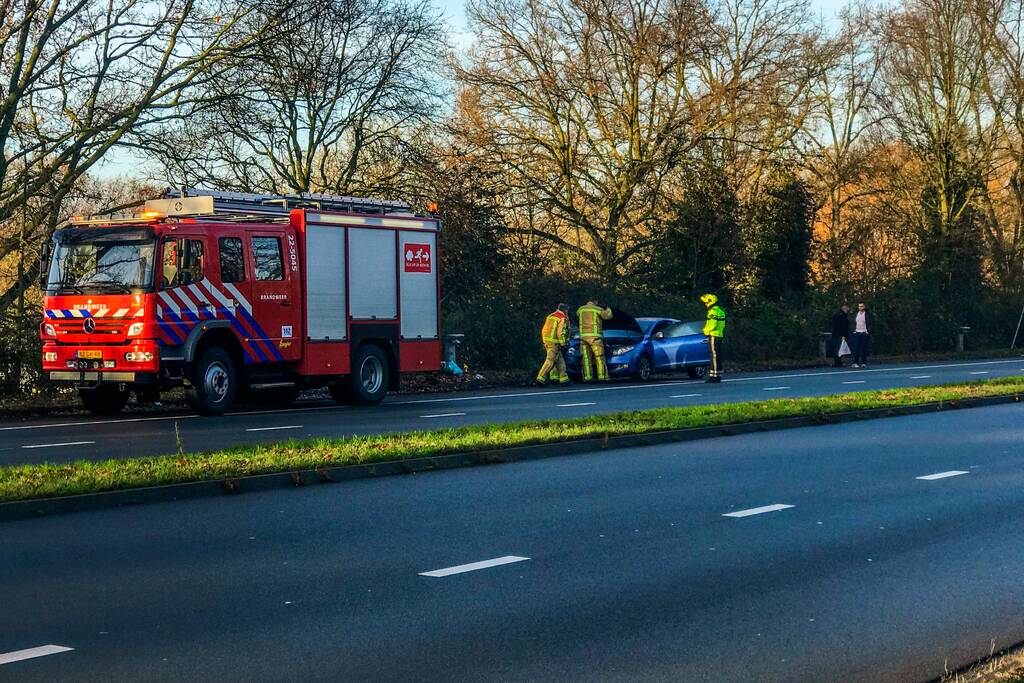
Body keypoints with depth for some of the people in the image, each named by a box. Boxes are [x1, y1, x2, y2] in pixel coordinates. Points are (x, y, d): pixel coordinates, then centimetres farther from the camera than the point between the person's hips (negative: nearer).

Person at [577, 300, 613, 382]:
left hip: (583, 336, 4)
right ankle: (602, 376, -10)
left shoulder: (580, 309, 14)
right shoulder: (597, 309, 1)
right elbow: (608, 316, 1)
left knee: (586, 358, 4)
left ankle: (587, 376, -4)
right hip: (594, 336, -4)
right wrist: (608, 310, 22)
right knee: (600, 357, -2)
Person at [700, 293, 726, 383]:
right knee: (717, 356, 11)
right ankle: (718, 375, 13)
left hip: (713, 336, -10)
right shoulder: (720, 311, 17)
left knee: (714, 355, -10)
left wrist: (706, 330, -4)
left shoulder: (713, 312, -14)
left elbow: (712, 325, -22)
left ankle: (714, 376, -13)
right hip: (720, 335, 10)